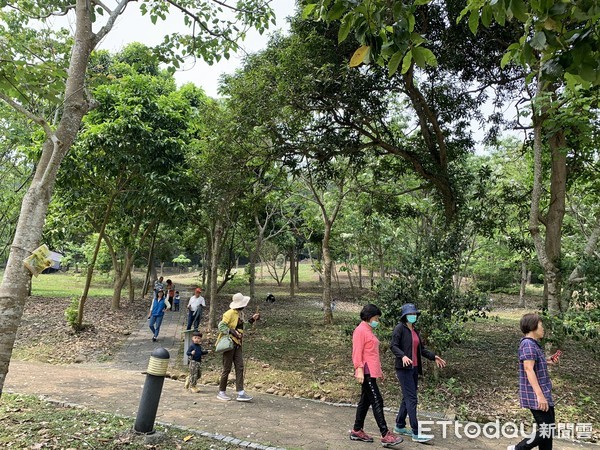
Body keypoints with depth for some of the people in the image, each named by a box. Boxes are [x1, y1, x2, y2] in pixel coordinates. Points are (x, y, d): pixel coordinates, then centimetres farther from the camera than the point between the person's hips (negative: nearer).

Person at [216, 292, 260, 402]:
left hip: (237, 344, 8)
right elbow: (221, 326, -17)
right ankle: (221, 392, 14)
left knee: (240, 367, 2)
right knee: (227, 368, 0)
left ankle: (240, 393, 1)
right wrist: (232, 332, -26)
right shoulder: (230, 313, -14)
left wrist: (252, 320, 13)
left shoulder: (241, 313, 13)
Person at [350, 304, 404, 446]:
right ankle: (385, 435, -8)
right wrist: (359, 370, -23)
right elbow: (357, 352, -16)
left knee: (365, 401, 13)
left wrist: (379, 370, 22)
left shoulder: (369, 331, 18)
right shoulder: (360, 330, -11)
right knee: (377, 401, -9)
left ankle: (357, 431, 22)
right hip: (366, 372, -10)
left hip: (372, 372, 10)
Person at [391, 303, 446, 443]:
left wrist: (434, 357, 7)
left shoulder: (415, 331, 15)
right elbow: (394, 346, -16)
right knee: (411, 399, -9)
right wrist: (403, 356, -32)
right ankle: (416, 433, -7)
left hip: (414, 368, 8)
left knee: (407, 398, 13)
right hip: (404, 368, -8)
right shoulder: (399, 328, -8)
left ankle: (399, 426, 24)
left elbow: (422, 349, 19)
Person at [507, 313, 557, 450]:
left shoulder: (533, 344, 14)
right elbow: (529, 370, -24)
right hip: (536, 396, -10)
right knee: (546, 431, -5)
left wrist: (546, 361, 15)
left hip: (543, 394, 10)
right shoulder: (528, 344, -17)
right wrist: (540, 395, -26)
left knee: (548, 430, 15)